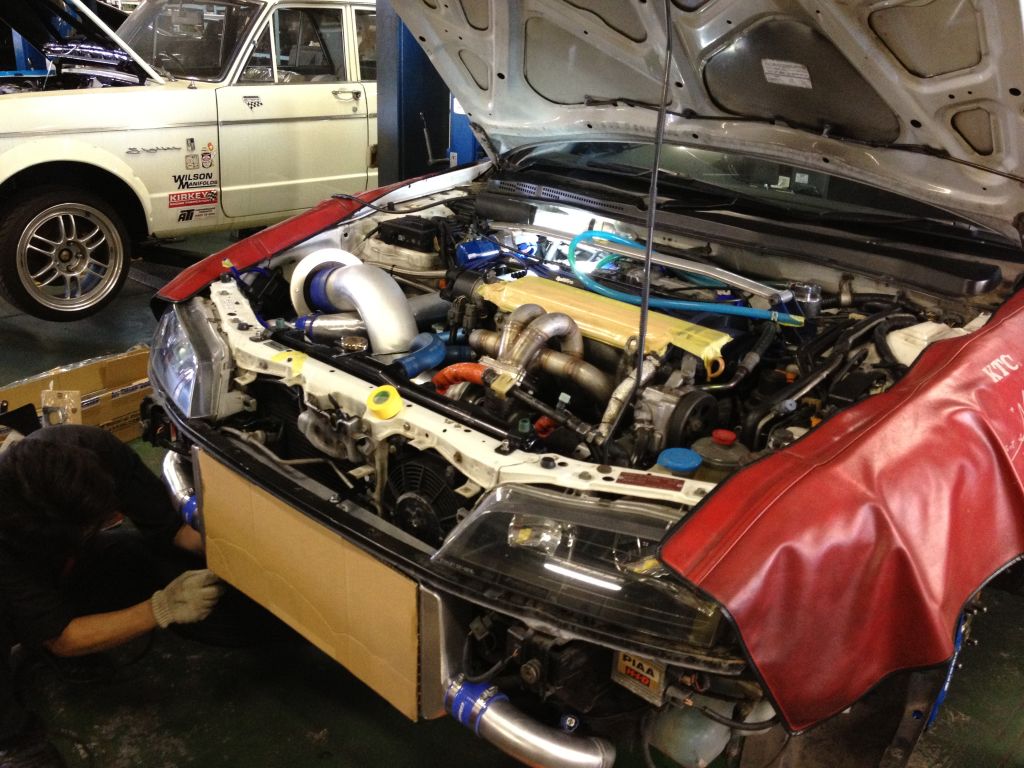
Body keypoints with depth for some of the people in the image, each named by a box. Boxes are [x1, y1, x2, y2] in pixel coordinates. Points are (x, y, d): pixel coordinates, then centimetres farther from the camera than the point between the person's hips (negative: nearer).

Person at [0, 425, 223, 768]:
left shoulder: (92, 448, -34)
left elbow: (167, 524, -22)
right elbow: (61, 638, -33)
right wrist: (162, 608, -43)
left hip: (69, 562, 5)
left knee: (174, 555, -19)